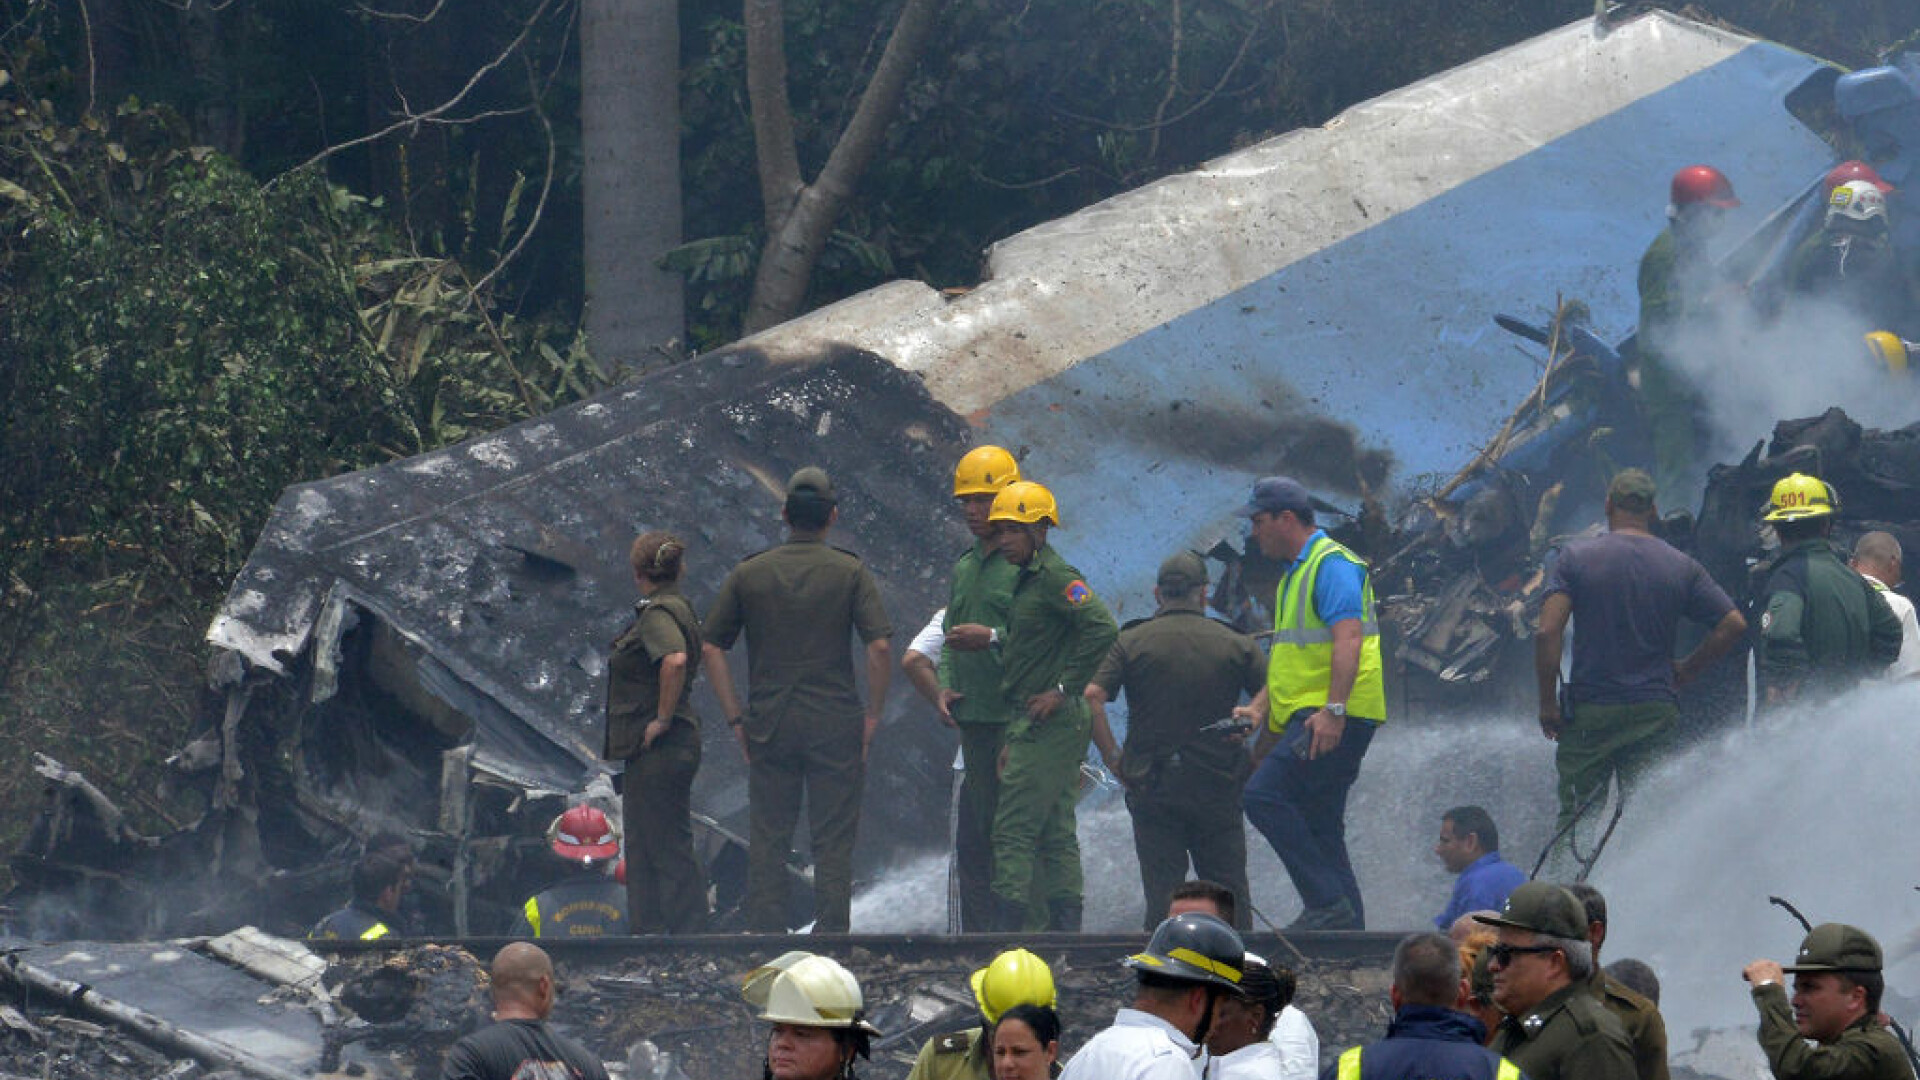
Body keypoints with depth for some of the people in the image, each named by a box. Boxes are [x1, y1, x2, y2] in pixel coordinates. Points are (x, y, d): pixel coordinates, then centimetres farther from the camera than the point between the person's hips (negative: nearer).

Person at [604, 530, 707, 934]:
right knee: (642, 847, 18)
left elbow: (675, 661, -36)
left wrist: (663, 718, -25)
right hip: (649, 753, 10)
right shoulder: (678, 608, 13)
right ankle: (647, 931, 24)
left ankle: (689, 934, -4)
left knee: (670, 852, -6)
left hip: (658, 750, -10)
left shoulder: (657, 614, -17)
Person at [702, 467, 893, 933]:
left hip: (769, 724, 2)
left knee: (767, 842, 6)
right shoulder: (849, 572, -2)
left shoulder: (748, 574, 4)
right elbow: (880, 647, -10)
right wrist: (872, 716, 1)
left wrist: (736, 719, 8)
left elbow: (712, 649, 4)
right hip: (834, 725, -2)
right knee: (833, 842, 2)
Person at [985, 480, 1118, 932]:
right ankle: (1065, 924, 14)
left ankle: (1006, 924, -14)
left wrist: (1063, 690, -21)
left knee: (1015, 827, -12)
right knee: (1055, 831, 11)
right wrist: (1014, 740, 25)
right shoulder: (1029, 580, 18)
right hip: (1035, 725, 10)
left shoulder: (1055, 578, -13)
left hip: (1049, 724, -10)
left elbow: (1102, 629, -26)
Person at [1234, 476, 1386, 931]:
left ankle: (1329, 903, -22)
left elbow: (1348, 640, -22)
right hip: (1310, 719, 11)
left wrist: (1333, 710, -30)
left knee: (1264, 796, -21)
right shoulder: (1296, 573, 23)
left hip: (1337, 718, -11)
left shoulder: (1331, 564, -9)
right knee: (1321, 829, 9)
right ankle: (1348, 927, 9)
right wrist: (1260, 709, 15)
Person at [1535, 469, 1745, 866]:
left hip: (1589, 709, -1)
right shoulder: (1681, 566, 2)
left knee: (1573, 815, 6)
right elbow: (1733, 625, -1)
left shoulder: (1576, 557, -4)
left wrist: (1547, 702, -6)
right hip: (1656, 711, 1)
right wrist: (1685, 671, 10)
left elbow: (1547, 632, -13)